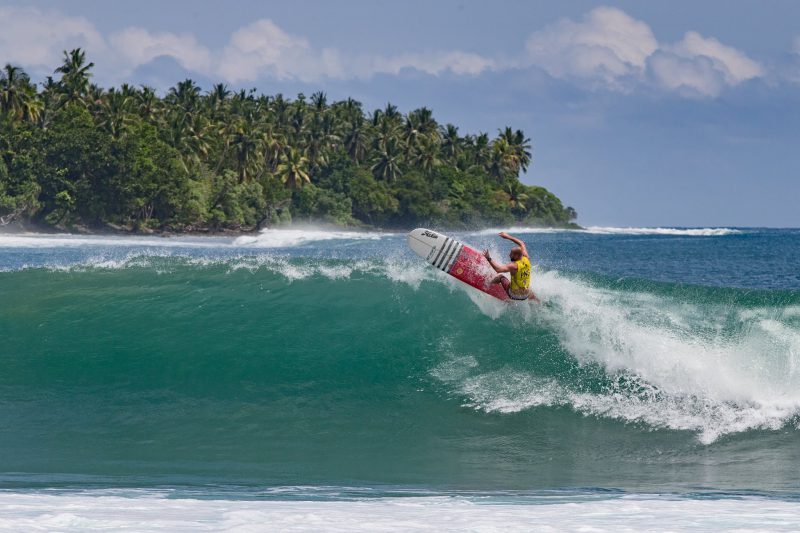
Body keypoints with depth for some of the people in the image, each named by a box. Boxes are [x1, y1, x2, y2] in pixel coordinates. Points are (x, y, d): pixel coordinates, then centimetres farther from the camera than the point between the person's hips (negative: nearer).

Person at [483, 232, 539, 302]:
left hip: (514, 295, -5)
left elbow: (498, 269, -37)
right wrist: (508, 237, 18)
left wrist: (489, 258, -29)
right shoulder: (526, 259, -6)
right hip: (525, 295, 5)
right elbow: (522, 244, 11)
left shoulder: (514, 266, -24)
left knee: (501, 277, 11)